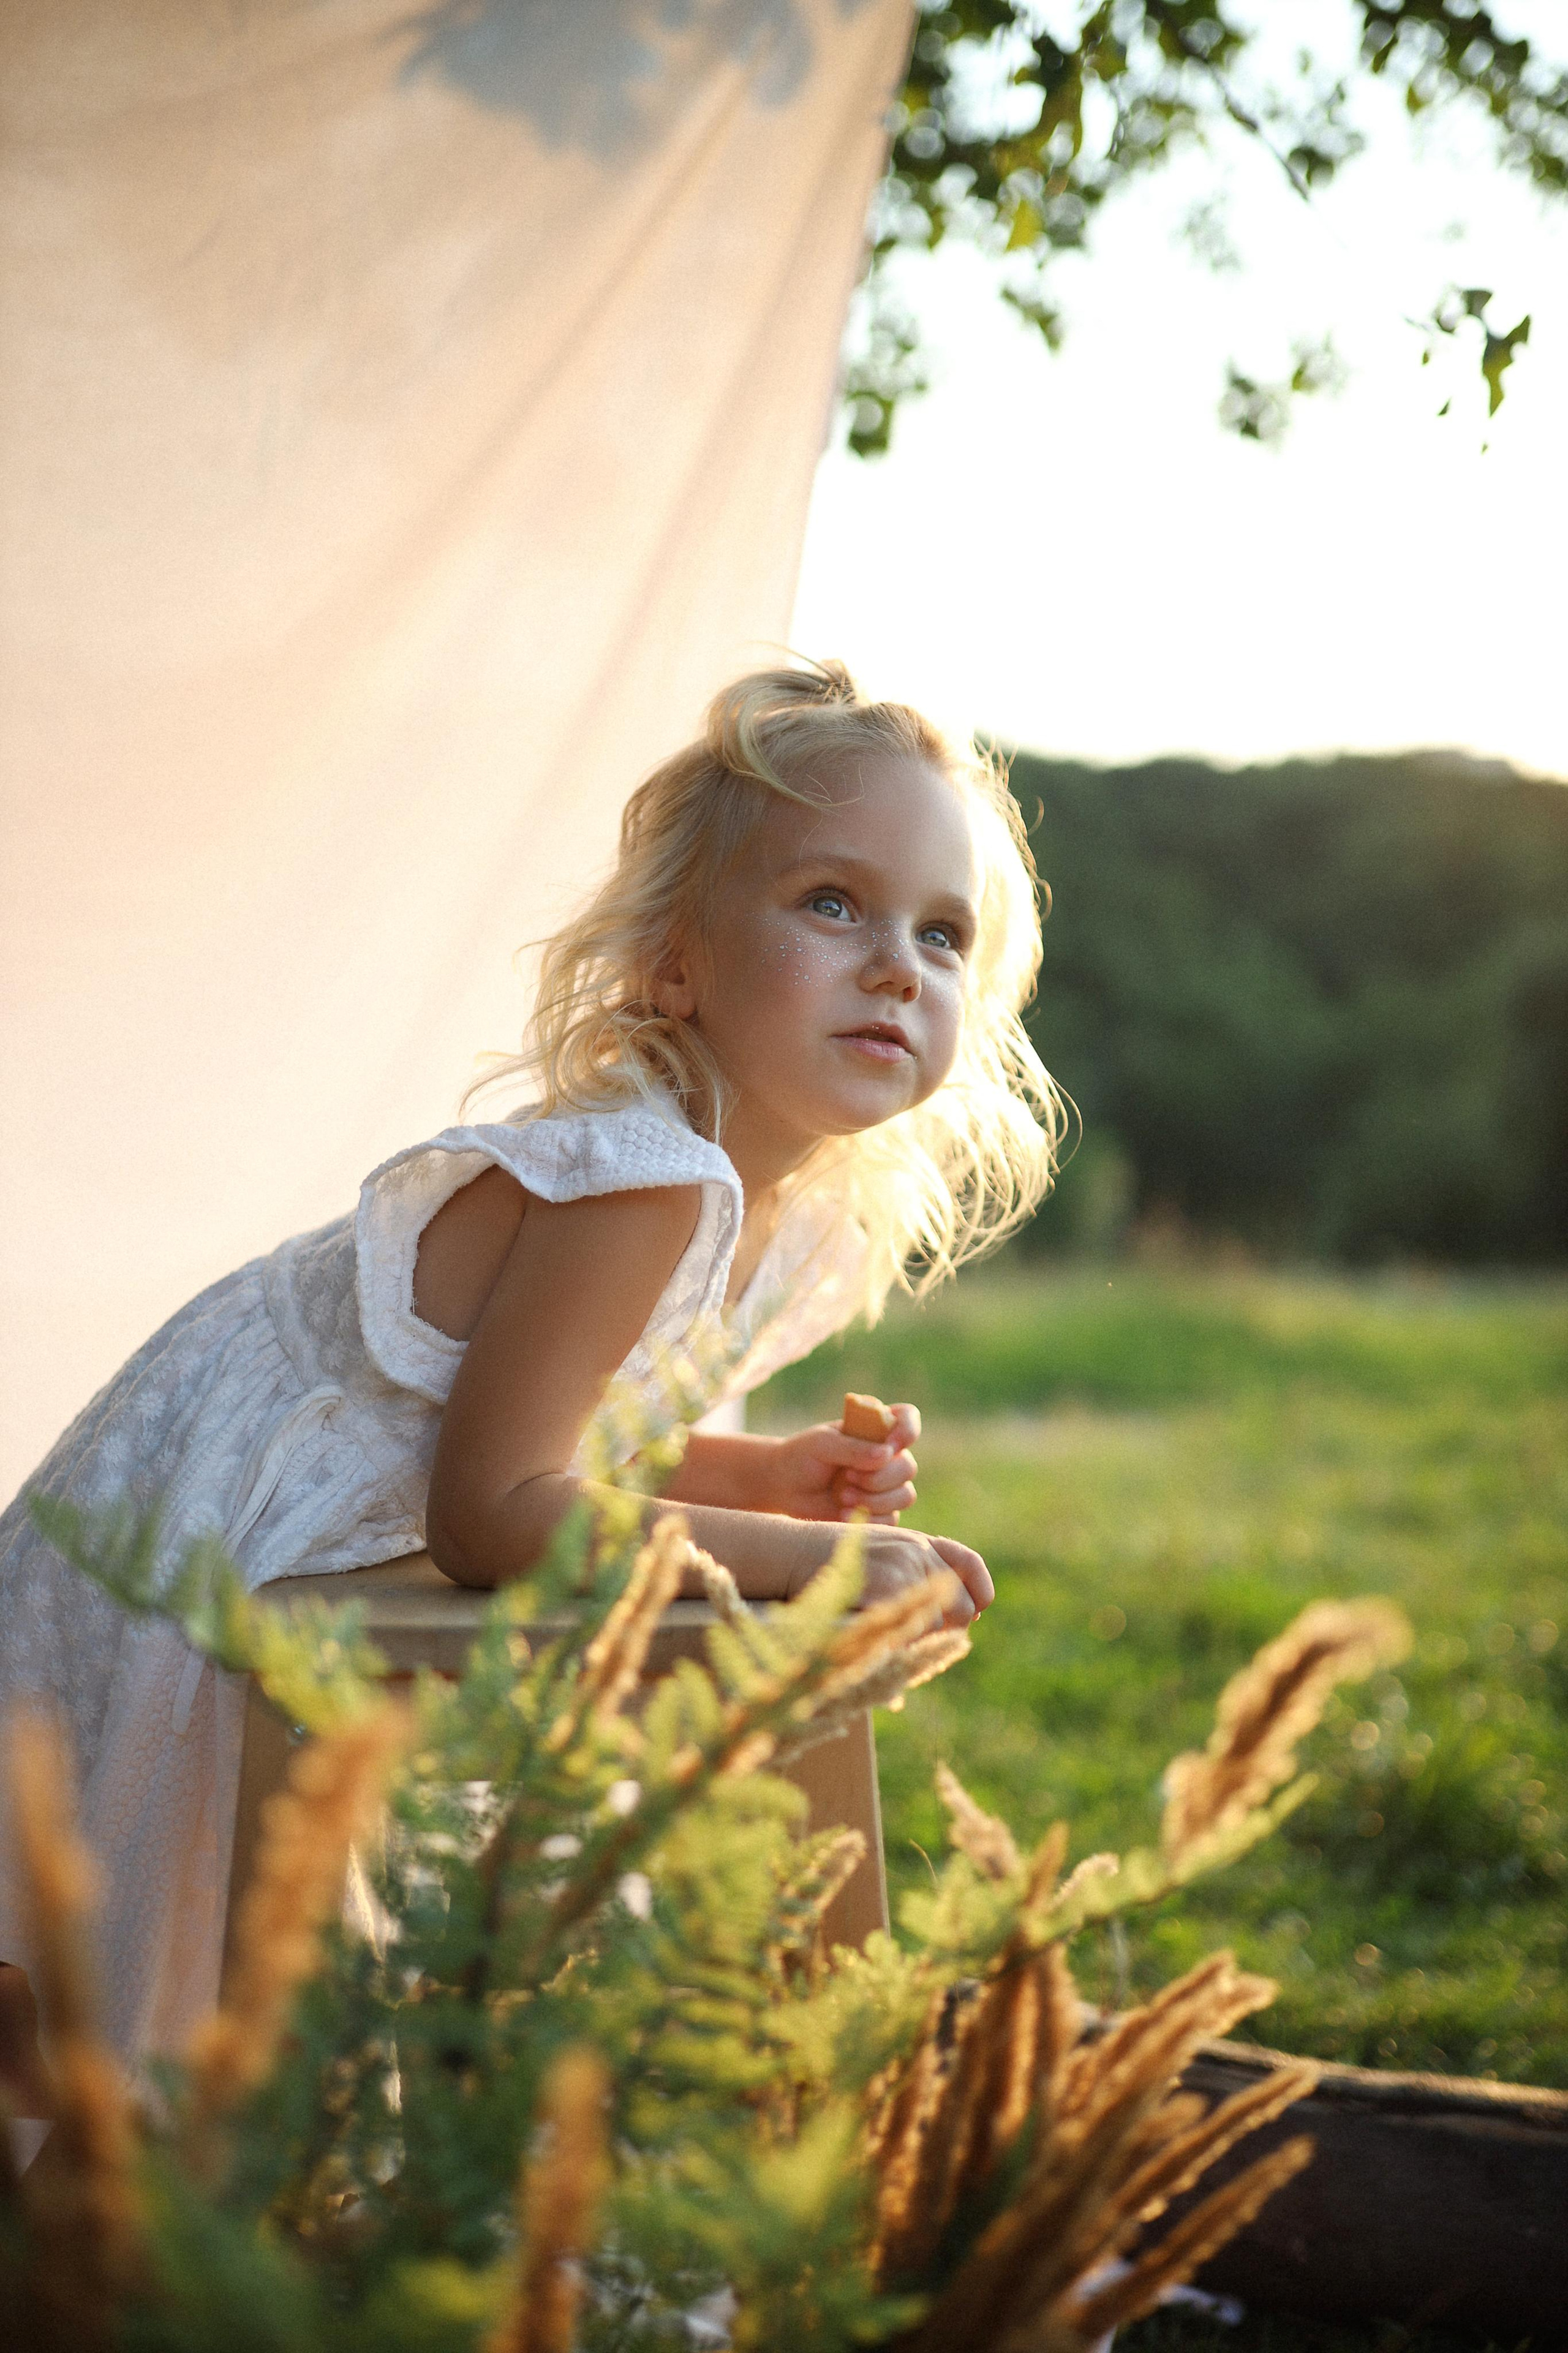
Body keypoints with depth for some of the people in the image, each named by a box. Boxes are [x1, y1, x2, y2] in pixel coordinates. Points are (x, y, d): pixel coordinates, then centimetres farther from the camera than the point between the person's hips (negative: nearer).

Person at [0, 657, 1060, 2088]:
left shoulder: (808, 1206, -1)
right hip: (197, 1543, -9)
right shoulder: (643, 1184, -31)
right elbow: (486, 1513, -30)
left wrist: (767, 1472, -6)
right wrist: (800, 1551, -27)